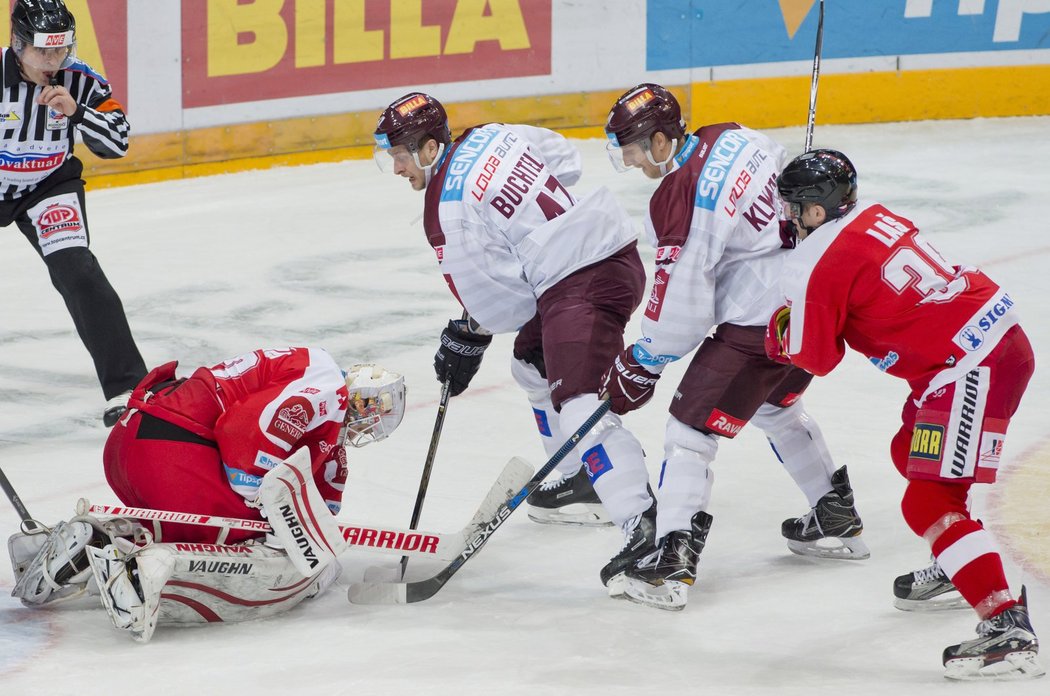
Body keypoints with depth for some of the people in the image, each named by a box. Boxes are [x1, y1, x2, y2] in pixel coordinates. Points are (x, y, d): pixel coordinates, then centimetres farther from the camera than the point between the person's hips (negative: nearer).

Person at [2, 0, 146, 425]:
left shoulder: (79, 81, -17)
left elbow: (117, 143, -15)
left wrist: (75, 110, -29)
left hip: (49, 186, 0)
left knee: (77, 272, -19)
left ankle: (125, 386, -21)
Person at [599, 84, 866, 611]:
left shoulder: (679, 201, -20)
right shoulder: (731, 138, 2)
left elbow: (680, 306, -17)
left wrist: (641, 364, -4)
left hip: (758, 324, -9)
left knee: (692, 426, -3)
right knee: (776, 407, 32)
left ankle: (671, 560, -10)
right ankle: (837, 519, 42)